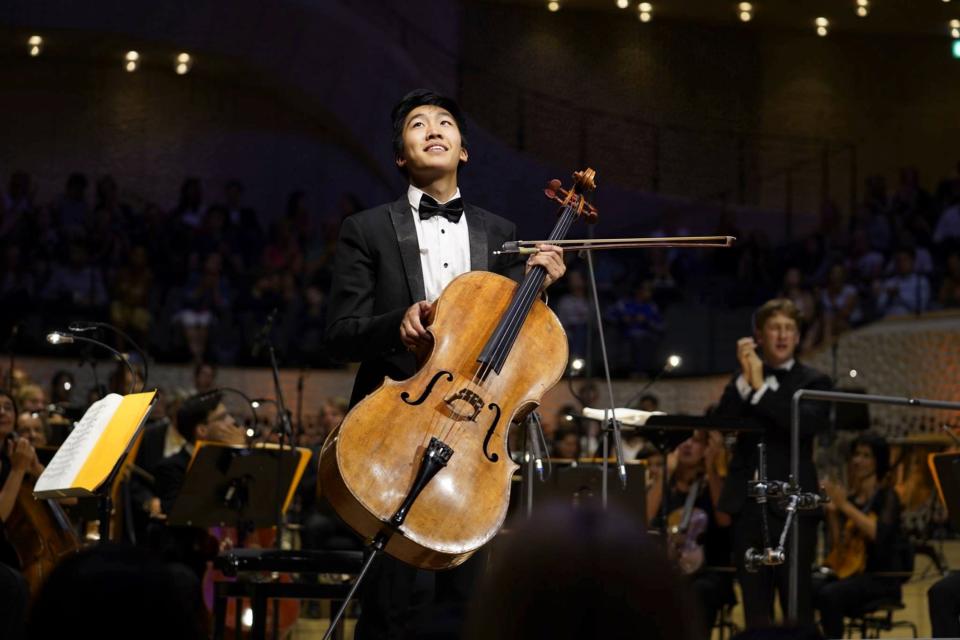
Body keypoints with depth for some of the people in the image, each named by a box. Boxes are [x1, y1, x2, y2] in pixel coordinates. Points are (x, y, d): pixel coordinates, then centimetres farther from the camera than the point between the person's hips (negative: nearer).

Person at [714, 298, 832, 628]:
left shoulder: (813, 382, 3)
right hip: (747, 502, 3)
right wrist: (745, 378, -14)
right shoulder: (742, 379, 12)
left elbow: (806, 424, -17)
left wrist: (760, 387, -15)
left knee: (796, 602, -4)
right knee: (754, 603, 8)